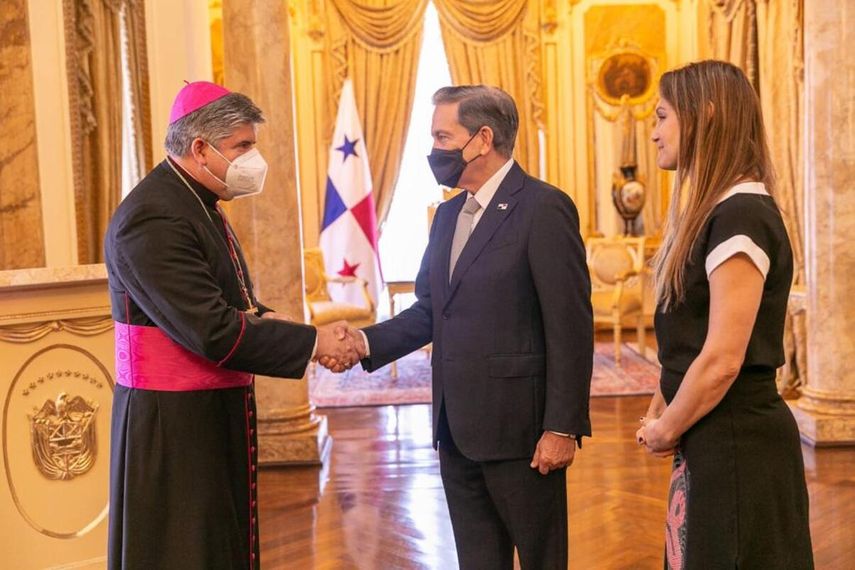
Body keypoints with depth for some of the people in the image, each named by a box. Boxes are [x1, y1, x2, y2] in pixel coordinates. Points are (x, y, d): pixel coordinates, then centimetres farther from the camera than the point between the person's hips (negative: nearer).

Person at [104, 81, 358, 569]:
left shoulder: (199, 203, 10)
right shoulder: (152, 219, -21)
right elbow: (213, 331, -26)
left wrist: (264, 317, -5)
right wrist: (312, 341, -19)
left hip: (219, 410, 9)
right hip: (172, 422, -9)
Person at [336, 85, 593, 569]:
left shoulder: (544, 208, -13)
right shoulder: (448, 215, 12)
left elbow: (571, 327, -15)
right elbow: (430, 310, 12)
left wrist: (563, 426, -17)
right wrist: (367, 342, -4)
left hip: (518, 426, -7)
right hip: (458, 428, 8)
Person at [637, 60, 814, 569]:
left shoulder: (741, 216, -19)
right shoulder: (715, 213, 11)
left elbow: (722, 361, -22)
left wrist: (666, 431, -9)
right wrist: (662, 413, 4)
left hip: (737, 446, -9)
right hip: (711, 440, 9)